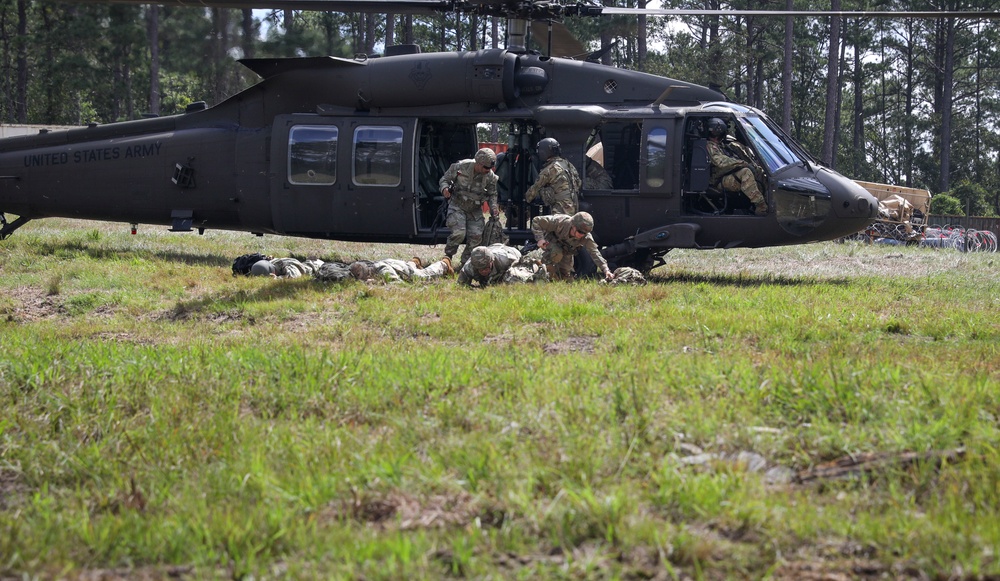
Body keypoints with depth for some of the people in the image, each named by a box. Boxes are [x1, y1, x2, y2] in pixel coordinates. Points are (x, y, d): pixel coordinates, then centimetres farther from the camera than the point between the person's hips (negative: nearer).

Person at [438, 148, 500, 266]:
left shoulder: (490, 176, -7)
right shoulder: (460, 167, -15)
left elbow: (492, 194, 7)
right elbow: (444, 179, -3)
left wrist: (493, 207, -11)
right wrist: (444, 188, -25)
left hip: (475, 210, 4)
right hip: (457, 206, -4)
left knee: (477, 236, -9)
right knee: (459, 233, -23)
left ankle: (466, 261, 10)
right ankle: (448, 256, 2)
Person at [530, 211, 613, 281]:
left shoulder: (586, 238, -33)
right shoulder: (559, 222, -40)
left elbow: (595, 253, -40)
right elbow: (536, 221, -29)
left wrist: (606, 270, -53)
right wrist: (540, 238, -39)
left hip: (566, 251, 3)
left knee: (565, 277, 1)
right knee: (557, 253, -38)